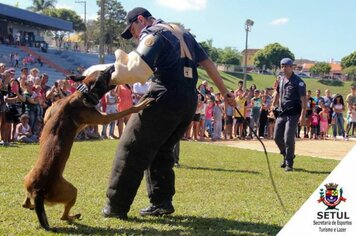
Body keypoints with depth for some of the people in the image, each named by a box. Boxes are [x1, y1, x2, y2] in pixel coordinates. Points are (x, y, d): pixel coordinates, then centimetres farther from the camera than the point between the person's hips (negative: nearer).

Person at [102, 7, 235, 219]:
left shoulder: (152, 34, -2)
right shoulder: (183, 33, 22)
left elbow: (136, 70, -18)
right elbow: (208, 63, 22)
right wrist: (225, 92, 25)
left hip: (164, 100, -8)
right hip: (189, 103, 8)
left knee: (132, 150, -2)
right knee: (161, 152, 19)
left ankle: (117, 206, 0)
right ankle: (162, 202, 17)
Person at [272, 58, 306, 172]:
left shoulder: (298, 82, -10)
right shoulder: (281, 80, 11)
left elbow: (303, 99, -15)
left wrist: (303, 115, -22)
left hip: (293, 114, -7)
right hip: (281, 113, 7)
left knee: (288, 139, -10)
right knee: (277, 137, 9)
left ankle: (289, 163, 1)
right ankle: (287, 156, 30)